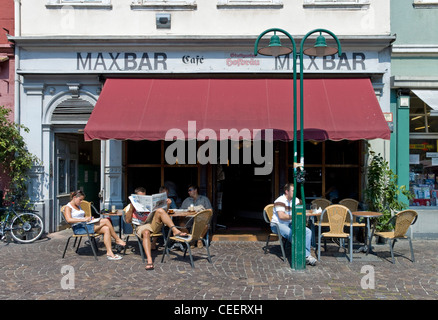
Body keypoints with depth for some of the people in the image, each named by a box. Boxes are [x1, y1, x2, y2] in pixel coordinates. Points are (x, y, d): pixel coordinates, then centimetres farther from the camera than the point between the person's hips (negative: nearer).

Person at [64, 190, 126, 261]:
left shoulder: (78, 206, 24)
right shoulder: (68, 207, -4)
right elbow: (69, 220, -22)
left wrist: (88, 218, 4)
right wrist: (83, 219, -29)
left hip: (86, 226, 9)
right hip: (79, 229, -9)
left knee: (106, 229, -17)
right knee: (106, 221, -21)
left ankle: (109, 253, -20)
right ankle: (117, 240, -9)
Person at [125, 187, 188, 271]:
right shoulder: (130, 206, 19)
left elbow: (163, 213, 20)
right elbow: (128, 221, 3)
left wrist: (167, 205, 0)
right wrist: (131, 208, -10)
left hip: (154, 225, 3)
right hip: (141, 227, -3)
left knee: (160, 210, -24)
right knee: (146, 233, -40)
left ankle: (175, 230, -36)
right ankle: (149, 260, -53)